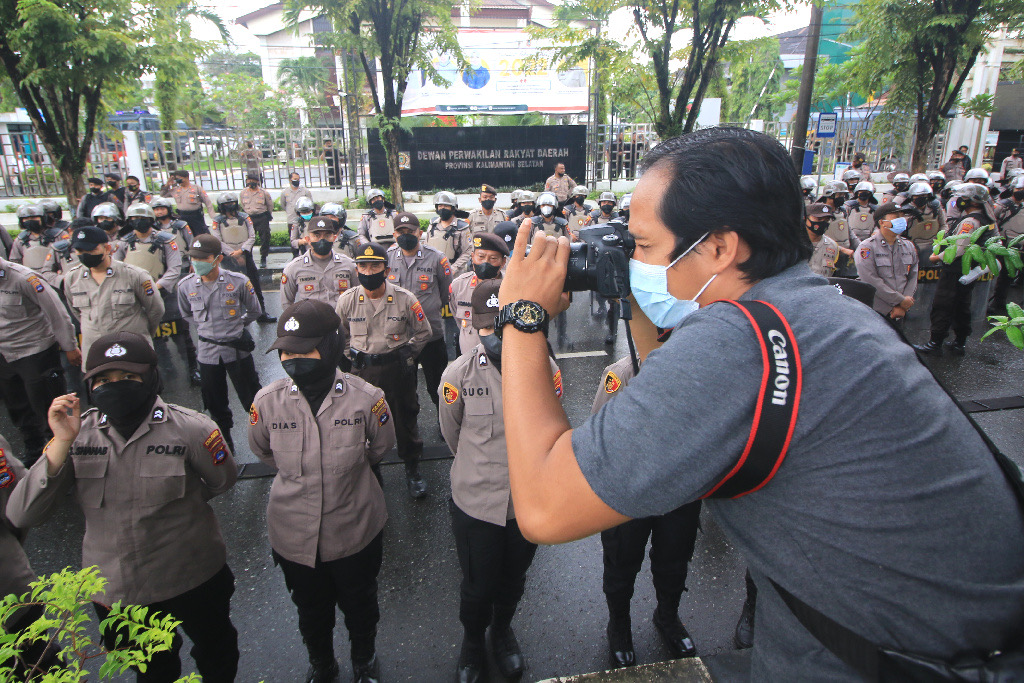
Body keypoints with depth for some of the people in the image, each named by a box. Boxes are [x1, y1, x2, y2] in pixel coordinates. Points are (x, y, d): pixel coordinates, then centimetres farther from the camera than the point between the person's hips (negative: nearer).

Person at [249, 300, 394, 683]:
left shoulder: (365, 398, -22)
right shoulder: (267, 402, -18)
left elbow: (380, 447, -1)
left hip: (356, 532, -1)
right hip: (295, 535, 2)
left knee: (359, 607, 25)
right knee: (311, 611, 27)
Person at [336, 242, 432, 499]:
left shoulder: (405, 299, -11)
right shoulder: (347, 300, -6)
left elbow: (423, 332, 3)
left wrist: (406, 355, -1)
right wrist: (354, 356, 6)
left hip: (398, 369, -1)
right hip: (362, 370, 2)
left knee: (405, 420, 11)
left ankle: (412, 468, 31)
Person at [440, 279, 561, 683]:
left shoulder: (544, 368, -15)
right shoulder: (460, 373, -16)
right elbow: (452, 435, 2)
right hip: (475, 500, -1)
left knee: (514, 580, 24)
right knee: (478, 586, 16)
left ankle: (503, 631, 56)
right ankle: (473, 641, 50)